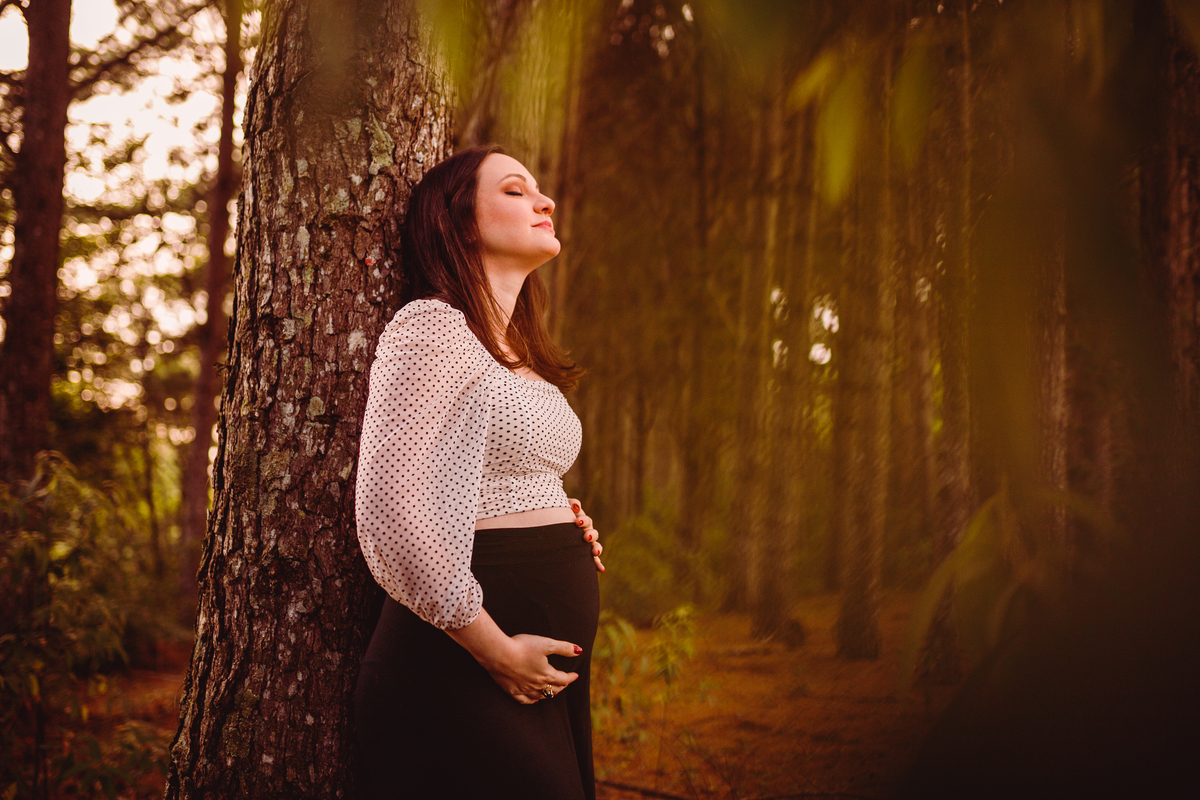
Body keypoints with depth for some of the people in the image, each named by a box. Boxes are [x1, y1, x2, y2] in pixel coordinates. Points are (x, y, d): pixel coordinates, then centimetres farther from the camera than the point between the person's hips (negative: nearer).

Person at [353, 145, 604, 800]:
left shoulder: (519, 356, 18)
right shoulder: (430, 326, -11)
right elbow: (389, 512, -21)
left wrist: (562, 529, 8)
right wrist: (497, 650, -17)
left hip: (550, 673, 9)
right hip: (467, 677, -9)